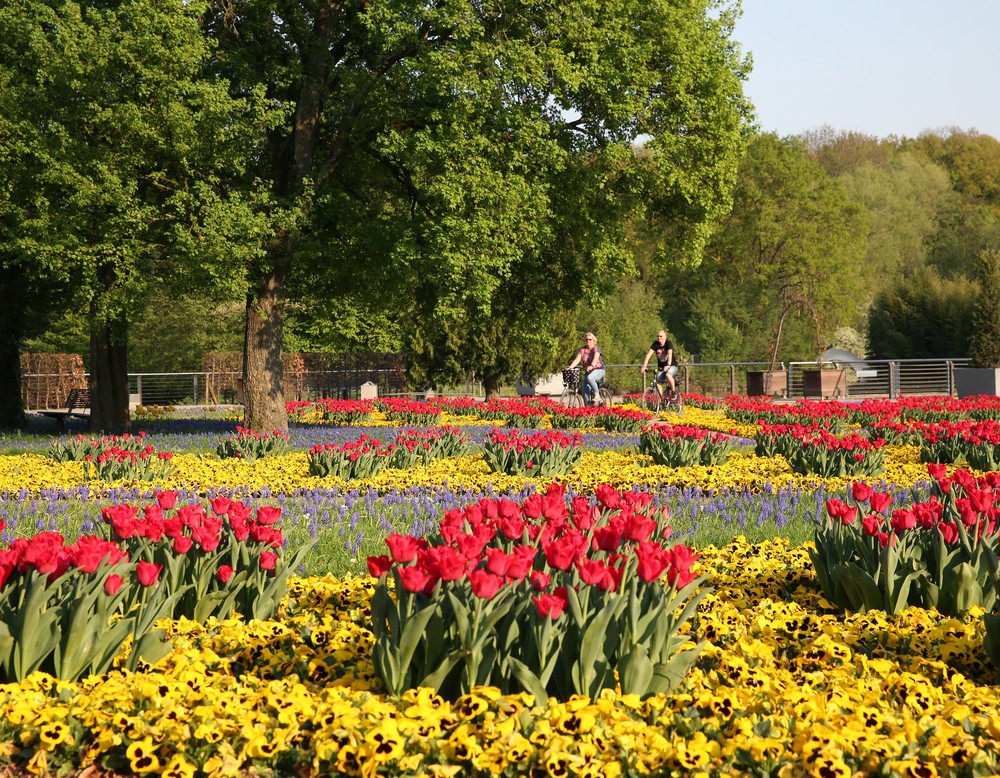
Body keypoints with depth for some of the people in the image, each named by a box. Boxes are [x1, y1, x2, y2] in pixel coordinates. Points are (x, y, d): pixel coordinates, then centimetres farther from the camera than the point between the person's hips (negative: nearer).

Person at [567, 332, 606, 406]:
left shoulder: (596, 349, -9)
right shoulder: (582, 350, 4)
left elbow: (595, 358, -29)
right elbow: (577, 360, -8)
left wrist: (591, 366, -50)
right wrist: (570, 367, -27)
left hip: (598, 370, -5)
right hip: (588, 372, 5)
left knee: (589, 378, -36)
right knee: (585, 389, -8)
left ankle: (597, 395, -23)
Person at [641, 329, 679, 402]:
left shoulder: (668, 344, -18)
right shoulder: (655, 344, -6)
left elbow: (670, 354, -34)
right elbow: (649, 354, -15)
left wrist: (668, 365, -51)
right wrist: (644, 366, -27)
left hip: (672, 365, -5)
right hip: (661, 367, 5)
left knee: (668, 375, -34)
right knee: (658, 382, -13)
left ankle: (674, 391, -13)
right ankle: (661, 399, -1)